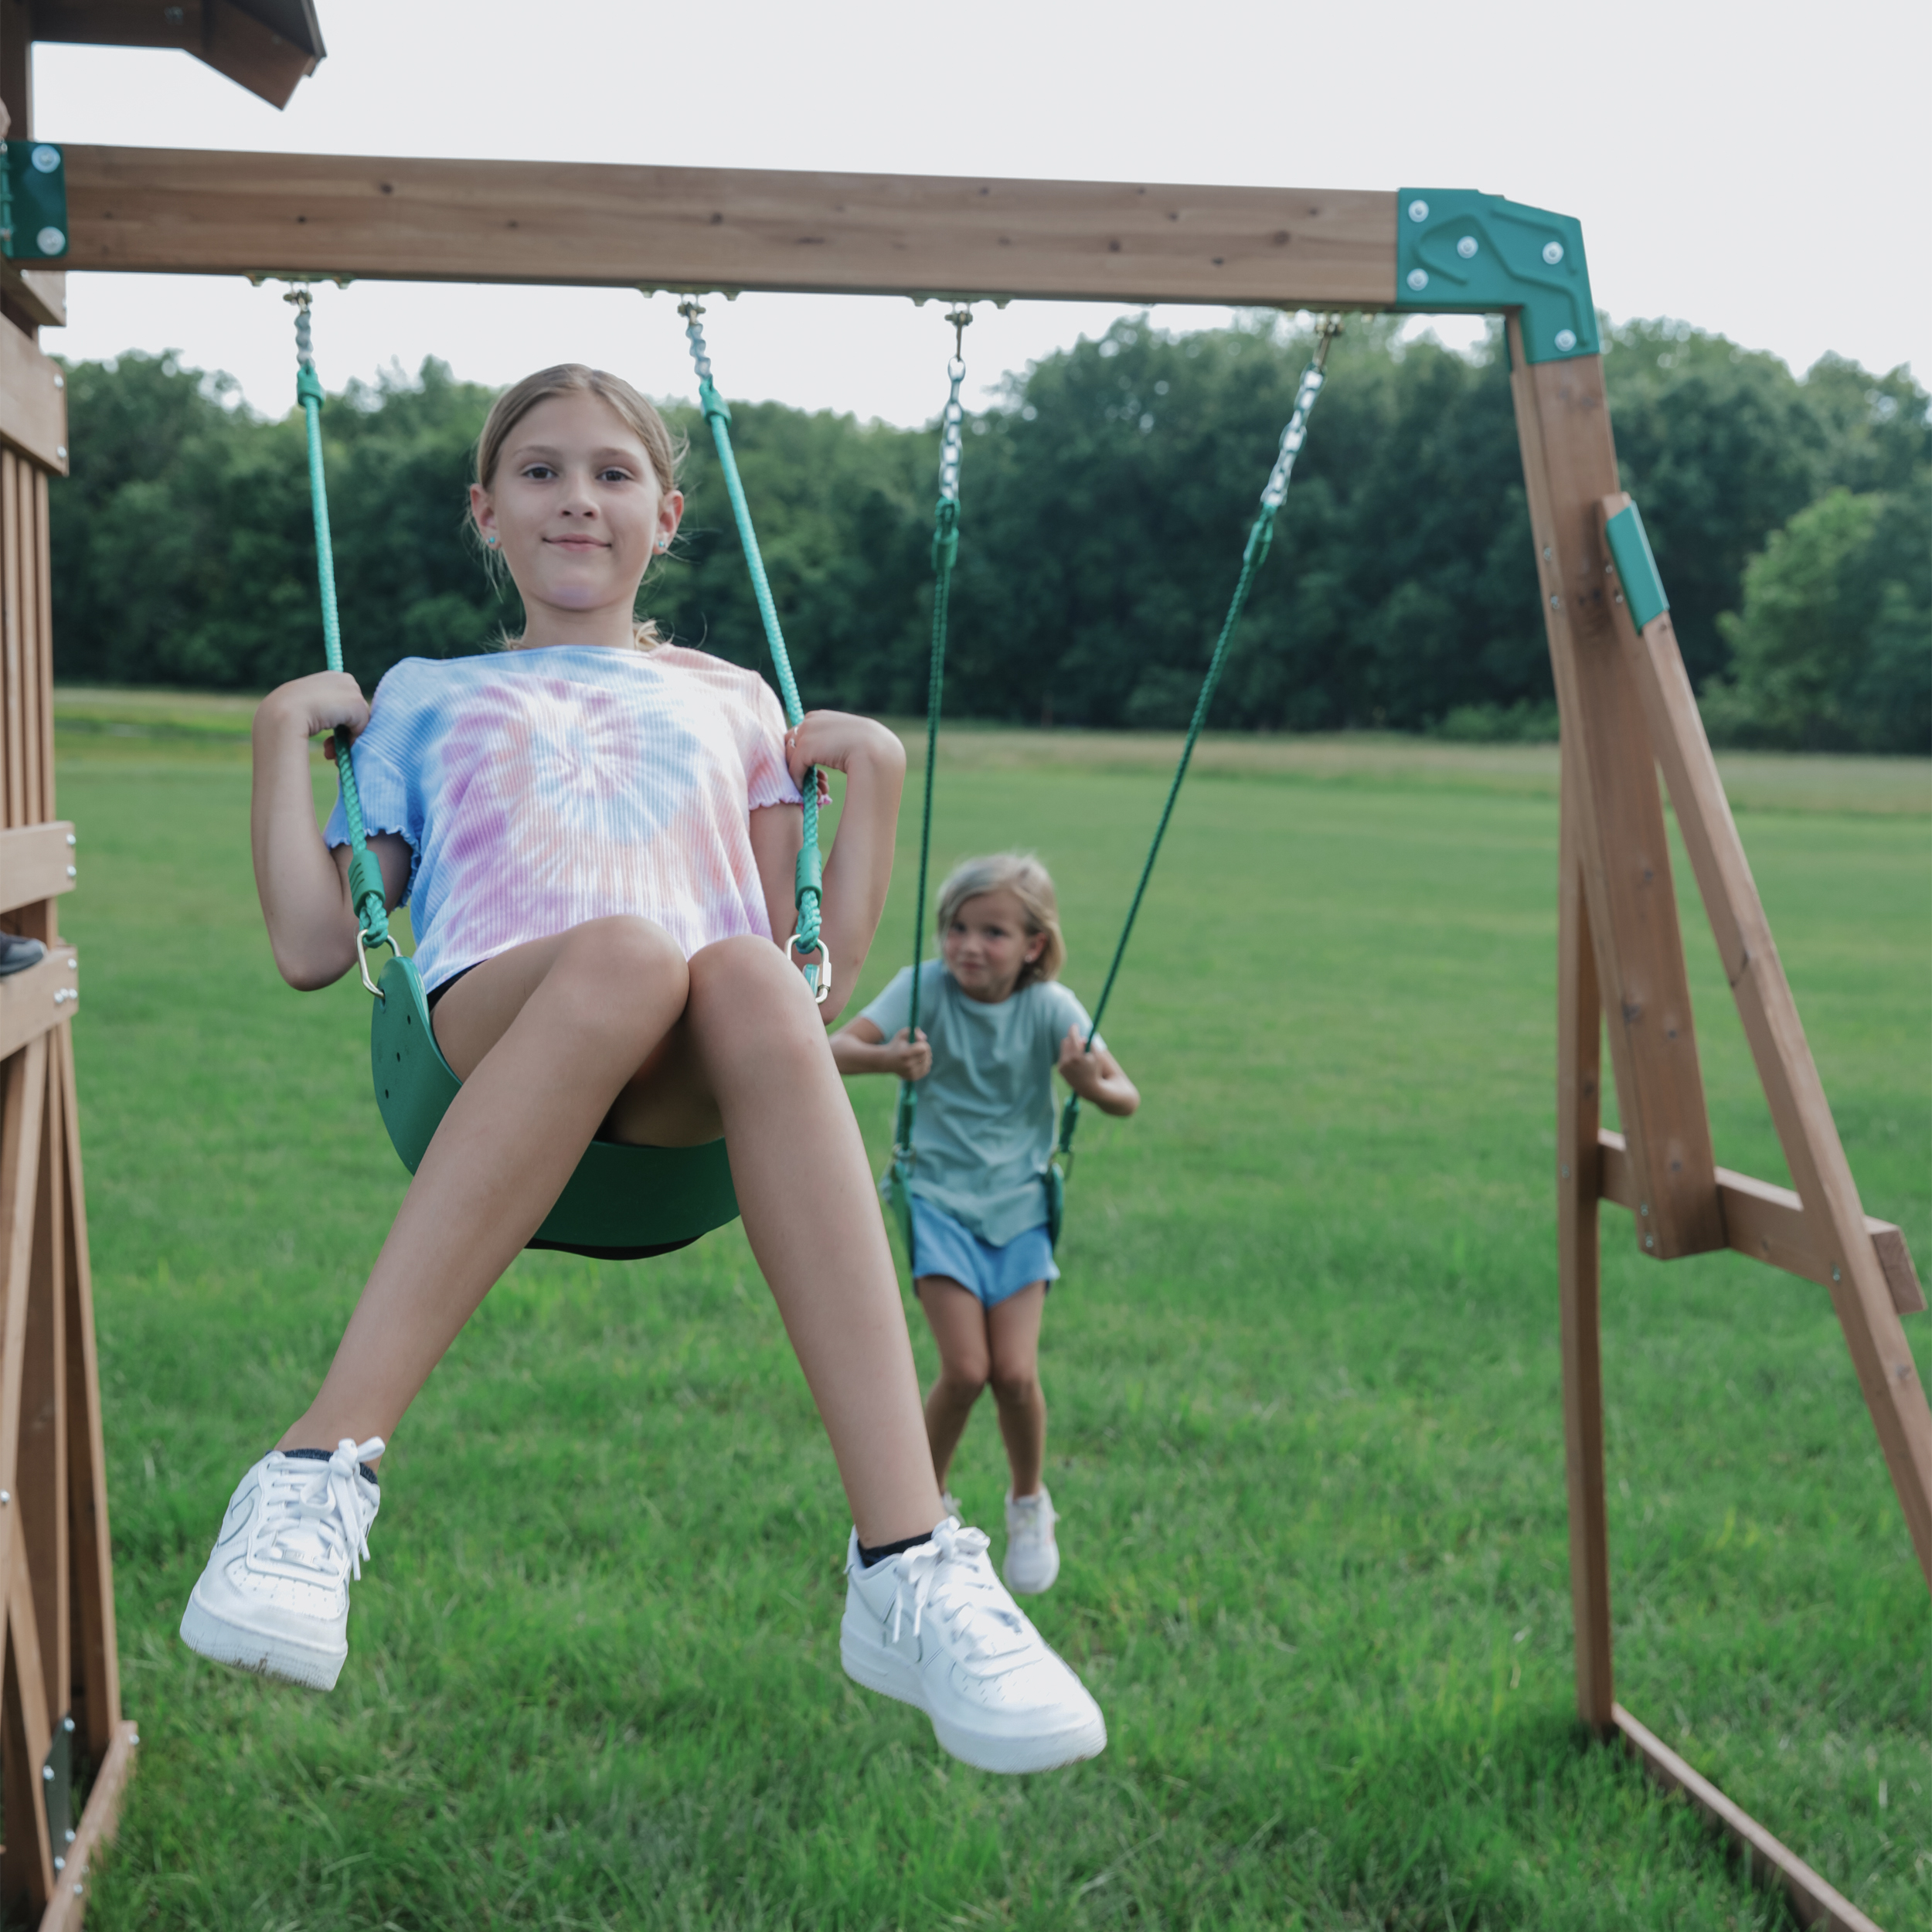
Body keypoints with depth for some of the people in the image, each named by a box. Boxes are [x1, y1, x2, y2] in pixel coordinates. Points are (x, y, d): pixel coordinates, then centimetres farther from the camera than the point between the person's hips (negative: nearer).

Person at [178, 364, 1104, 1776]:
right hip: (482, 1029, -1)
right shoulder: (424, 698, 33)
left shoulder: (731, 700, 34)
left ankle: (907, 1569, -47)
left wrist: (876, 776, 18)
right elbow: (314, 946, 21)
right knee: (625, 954, -39)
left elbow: (822, 968, 24)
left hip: (690, 1088, 1)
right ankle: (321, 1475, -45)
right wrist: (286, 731, 20)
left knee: (752, 986, -38)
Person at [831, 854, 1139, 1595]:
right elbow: (835, 1048, -21)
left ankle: (1029, 1504, 22)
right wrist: (886, 1058, -43)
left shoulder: (1050, 1007, -8)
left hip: (1018, 1203, 1)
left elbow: (1126, 1098, -8)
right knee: (965, 1370, -12)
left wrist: (1091, 1084, -30)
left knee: (1015, 1372, -8)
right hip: (940, 1199, -1)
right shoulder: (925, 987, -11)